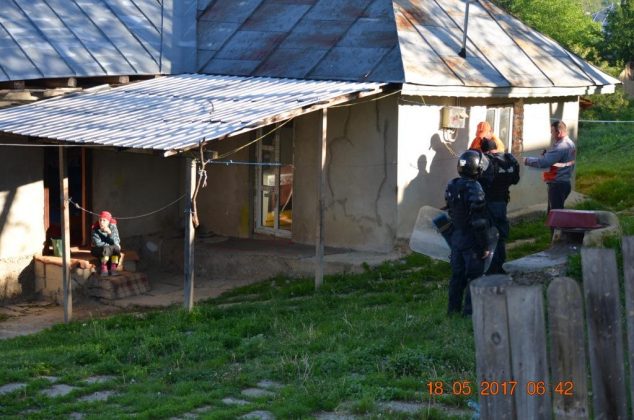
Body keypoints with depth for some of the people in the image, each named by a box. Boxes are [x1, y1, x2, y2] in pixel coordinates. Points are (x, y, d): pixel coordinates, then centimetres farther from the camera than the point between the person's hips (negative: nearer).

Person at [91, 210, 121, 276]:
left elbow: (116, 242, -18)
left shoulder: (113, 228, -10)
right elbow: (98, 243, -19)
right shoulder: (96, 229, -14)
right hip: (98, 250, -2)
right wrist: (111, 244, -18)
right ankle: (103, 267, -20)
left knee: (116, 248, -30)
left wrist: (110, 233, -33)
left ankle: (113, 267, -20)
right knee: (106, 248, -35)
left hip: (111, 248, 2)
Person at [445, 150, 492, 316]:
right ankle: (470, 310, 5)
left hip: (456, 238, 7)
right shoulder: (474, 189, -22)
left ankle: (454, 307, 23)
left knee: (457, 274, 16)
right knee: (474, 276, 3)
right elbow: (479, 222, -21)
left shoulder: (451, 186, 1)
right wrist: (484, 246, -16)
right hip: (471, 241, -7)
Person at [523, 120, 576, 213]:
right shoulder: (569, 144, 14)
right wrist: (547, 153, -2)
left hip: (558, 185, -10)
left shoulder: (561, 146, -19)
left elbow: (543, 162, -24)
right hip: (564, 183, 10)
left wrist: (528, 161, -12)